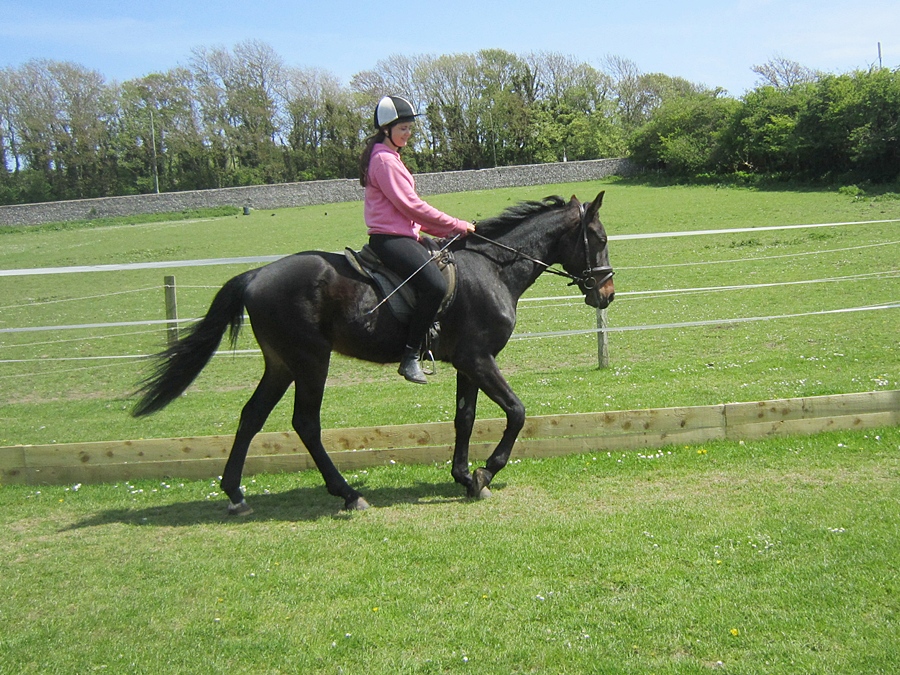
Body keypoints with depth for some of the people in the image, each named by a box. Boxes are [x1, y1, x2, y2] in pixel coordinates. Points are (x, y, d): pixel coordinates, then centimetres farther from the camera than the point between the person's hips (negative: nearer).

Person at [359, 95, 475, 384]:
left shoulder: (389, 158, 22)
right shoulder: (384, 159, -11)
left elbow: (409, 208, 22)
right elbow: (411, 205, -16)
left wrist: (447, 229, 12)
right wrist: (456, 225, -10)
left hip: (402, 235, 11)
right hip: (390, 238, -11)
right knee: (435, 285, -28)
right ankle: (410, 357, -24)